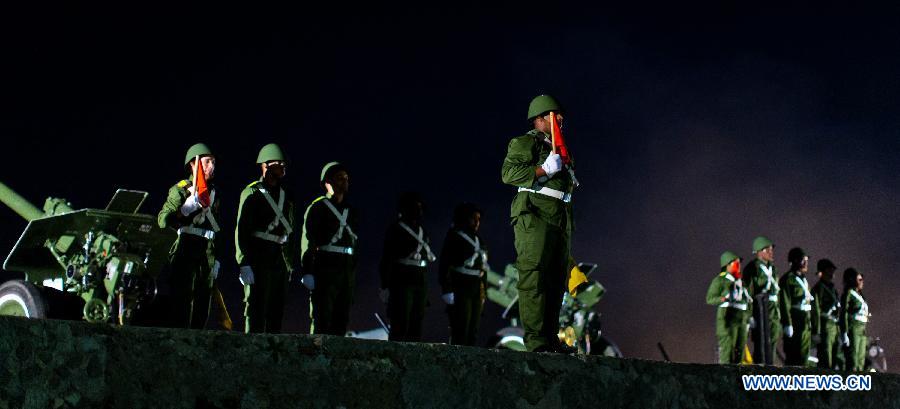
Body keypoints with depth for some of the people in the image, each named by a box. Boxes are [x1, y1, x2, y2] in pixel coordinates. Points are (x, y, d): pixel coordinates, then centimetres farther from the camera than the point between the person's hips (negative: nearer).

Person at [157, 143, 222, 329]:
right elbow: (163, 220, -10)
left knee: (203, 307, 5)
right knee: (182, 303, -10)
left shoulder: (213, 193, 20)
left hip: (208, 256, 6)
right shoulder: (180, 189, 0)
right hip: (186, 252, -6)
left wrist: (217, 258, 19)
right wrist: (186, 209, -24)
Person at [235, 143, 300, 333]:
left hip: (280, 262, 6)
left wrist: (293, 264, 14)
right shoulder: (251, 193, -1)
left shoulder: (286, 197, 17)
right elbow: (241, 231, -8)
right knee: (256, 310, -6)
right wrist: (244, 264, -17)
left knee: (276, 312, 7)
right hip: (258, 259, -6)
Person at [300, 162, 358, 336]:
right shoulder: (317, 208, -1)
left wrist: (353, 273, 13)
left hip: (347, 271, 6)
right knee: (321, 320, -7)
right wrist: (308, 272, -17)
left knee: (341, 319, 6)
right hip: (325, 268, -6)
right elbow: (307, 242, -8)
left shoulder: (350, 211, 19)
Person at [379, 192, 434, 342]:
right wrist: (385, 286, -14)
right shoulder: (395, 229, -2)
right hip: (402, 280, -7)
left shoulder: (422, 231, 19)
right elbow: (387, 258, -8)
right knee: (400, 326, -11)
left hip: (421, 282, 7)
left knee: (416, 327, 4)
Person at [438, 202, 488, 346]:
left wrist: (483, 291, 17)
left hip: (477, 289, 7)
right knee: (461, 329, -12)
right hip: (461, 288, -7)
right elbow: (444, 265, -9)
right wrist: (447, 290, -16)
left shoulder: (479, 241, 19)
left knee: (473, 330, 4)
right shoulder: (454, 238, -2)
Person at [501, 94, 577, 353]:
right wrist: (545, 169, -17)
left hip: (560, 221, 9)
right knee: (534, 278, -13)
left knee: (556, 280, 7)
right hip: (535, 216, -9)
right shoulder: (525, 143, 1)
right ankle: (536, 341, -17)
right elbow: (508, 173, -13)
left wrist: (570, 176, 14)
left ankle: (550, 339, 12)